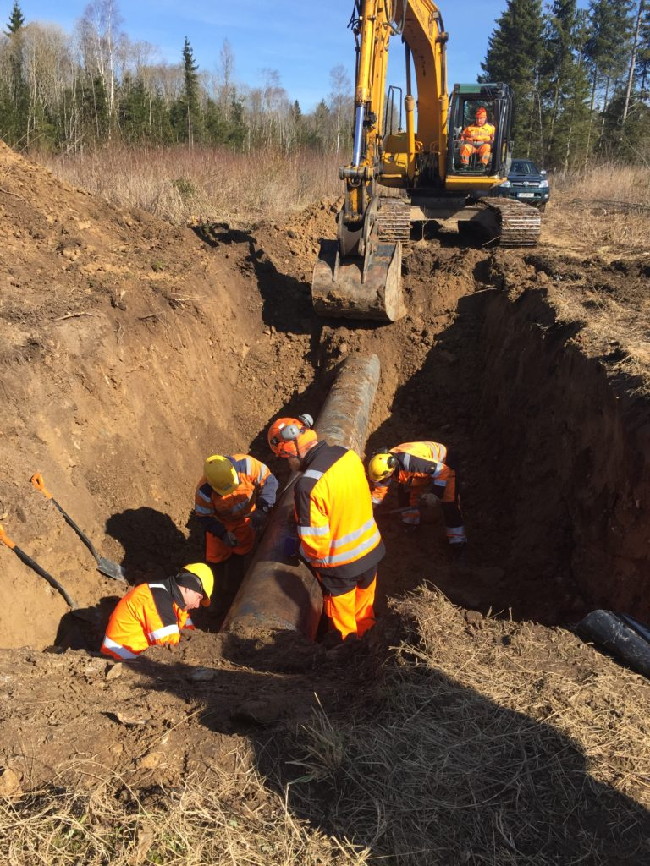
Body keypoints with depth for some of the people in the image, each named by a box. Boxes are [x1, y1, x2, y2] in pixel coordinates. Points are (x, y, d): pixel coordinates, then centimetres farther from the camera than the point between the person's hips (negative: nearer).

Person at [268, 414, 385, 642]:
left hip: (340, 563, -6)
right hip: (370, 547, 6)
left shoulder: (308, 485, -33)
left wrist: (296, 547, -6)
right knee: (364, 600, 32)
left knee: (340, 610, 25)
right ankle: (365, 631, 57)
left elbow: (315, 544, -27)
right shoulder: (348, 455, -13)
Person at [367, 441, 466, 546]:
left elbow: (443, 471, -35)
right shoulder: (386, 464, -18)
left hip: (442, 461, -7)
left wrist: (435, 494, -34)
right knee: (404, 491, 5)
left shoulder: (410, 461, -43)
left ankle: (457, 538, -7)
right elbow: (379, 488, -1)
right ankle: (411, 522, 25)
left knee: (449, 500, -17)